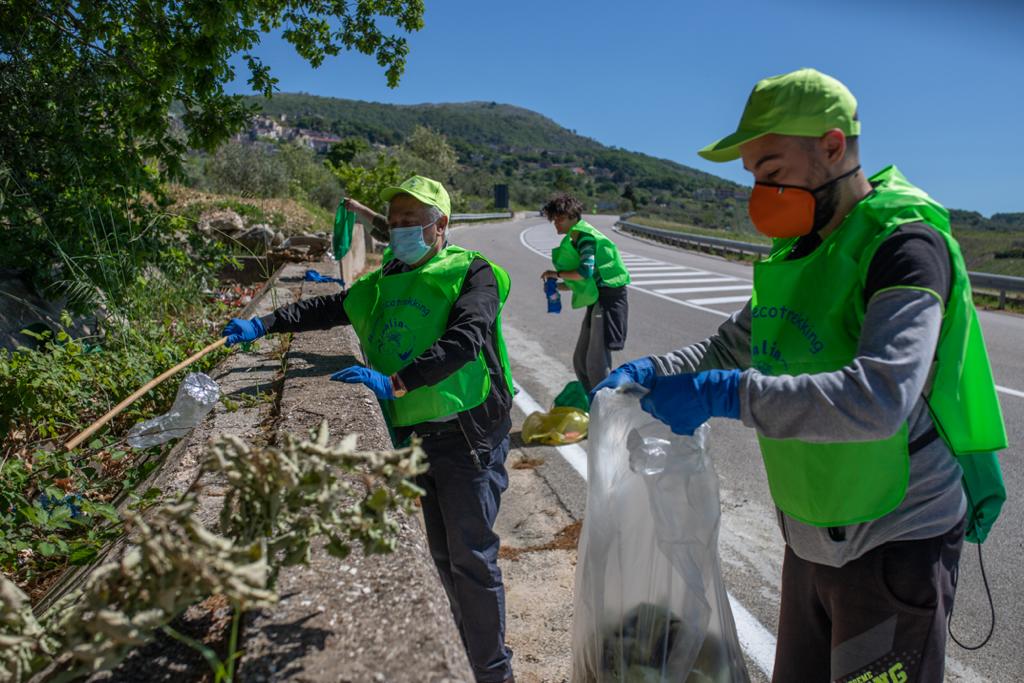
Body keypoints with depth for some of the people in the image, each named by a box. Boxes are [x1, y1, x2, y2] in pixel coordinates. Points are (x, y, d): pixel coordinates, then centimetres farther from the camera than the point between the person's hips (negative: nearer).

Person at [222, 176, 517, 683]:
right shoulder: (384, 284, 13)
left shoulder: (471, 273, -7)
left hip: (466, 435, -6)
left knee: (472, 558, 0)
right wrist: (263, 325, 9)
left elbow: (464, 339, -22)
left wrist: (394, 382, -28)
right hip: (414, 437, 6)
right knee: (443, 556, 16)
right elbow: (327, 308, 20)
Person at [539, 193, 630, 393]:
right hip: (596, 300, 10)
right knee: (580, 359, 14)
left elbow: (585, 272, -23)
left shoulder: (584, 235, -12)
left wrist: (557, 274, -10)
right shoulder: (575, 237, 17)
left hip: (607, 299, -10)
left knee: (596, 361, -8)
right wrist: (558, 286, 8)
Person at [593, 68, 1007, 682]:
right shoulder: (798, 251, 5)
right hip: (813, 537, 8)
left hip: (894, 545, -7)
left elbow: (878, 399, -34)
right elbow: (731, 346, 10)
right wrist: (652, 371, -8)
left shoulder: (905, 244, -20)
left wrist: (723, 394, -34)